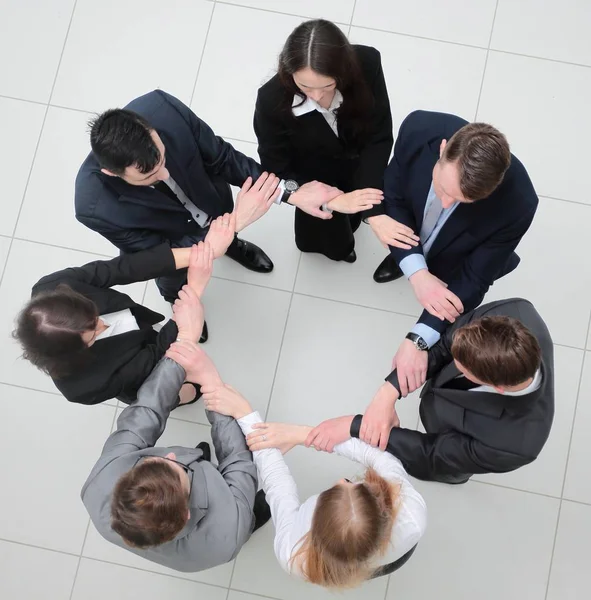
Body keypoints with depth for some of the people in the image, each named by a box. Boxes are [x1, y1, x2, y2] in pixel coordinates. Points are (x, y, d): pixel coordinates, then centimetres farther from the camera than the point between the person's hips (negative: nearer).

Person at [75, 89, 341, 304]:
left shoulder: (161, 108, -40)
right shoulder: (95, 208, -44)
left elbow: (220, 158, -23)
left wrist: (291, 192, -30)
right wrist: (236, 222, -39)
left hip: (213, 201, 2)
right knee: (175, 283, 32)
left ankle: (232, 245, 72)